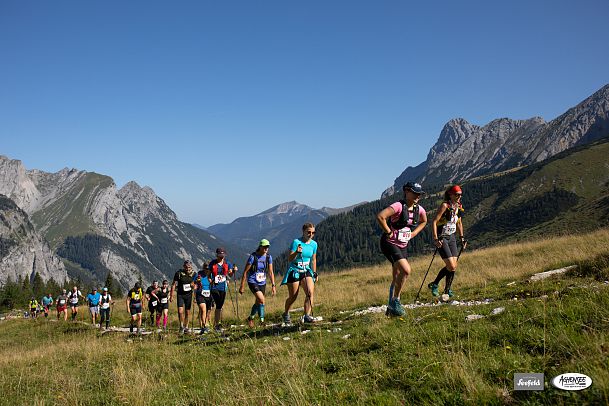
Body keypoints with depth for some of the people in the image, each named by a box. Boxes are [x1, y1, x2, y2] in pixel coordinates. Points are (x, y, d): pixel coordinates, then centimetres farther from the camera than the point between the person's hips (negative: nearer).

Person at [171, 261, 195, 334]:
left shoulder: (193, 274, 0)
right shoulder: (178, 273, -6)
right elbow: (174, 285, -1)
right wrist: (171, 296, -3)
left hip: (189, 295, 2)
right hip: (180, 295, -2)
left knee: (187, 312, 7)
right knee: (180, 311, -12)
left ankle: (186, 327, 20)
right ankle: (181, 327, 6)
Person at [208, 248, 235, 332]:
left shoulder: (227, 263, 5)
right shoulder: (212, 263, -2)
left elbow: (230, 275, 3)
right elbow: (209, 274, 8)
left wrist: (233, 271, -17)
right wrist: (210, 280, -9)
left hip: (223, 287, 3)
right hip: (215, 287, -3)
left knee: (220, 306, 9)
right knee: (218, 305, -15)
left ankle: (216, 323, 22)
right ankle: (217, 324, -8)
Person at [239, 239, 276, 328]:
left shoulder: (268, 257, -1)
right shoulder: (253, 257, -14)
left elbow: (270, 272, 5)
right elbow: (245, 272, -10)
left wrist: (273, 286, 0)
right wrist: (242, 286, -9)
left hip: (262, 283, 5)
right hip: (253, 282, -5)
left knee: (258, 302, 11)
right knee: (261, 300, -22)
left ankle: (250, 318, 34)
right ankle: (262, 320, -9)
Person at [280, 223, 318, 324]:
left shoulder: (314, 244, 3)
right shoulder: (296, 242, -13)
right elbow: (290, 259, -17)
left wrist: (315, 273, 16)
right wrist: (297, 252, -34)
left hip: (306, 271, 4)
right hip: (294, 271, -4)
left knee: (310, 292, -18)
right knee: (293, 297, 3)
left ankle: (307, 316, -16)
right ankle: (286, 314, 28)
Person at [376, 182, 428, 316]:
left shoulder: (419, 209, 2)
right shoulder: (399, 206, -20)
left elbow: (423, 221, 24)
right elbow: (380, 216, -32)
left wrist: (412, 234, 10)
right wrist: (389, 232, -22)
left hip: (403, 246, 7)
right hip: (389, 244, -7)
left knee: (397, 279, 11)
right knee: (406, 270, -23)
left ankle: (391, 308, 24)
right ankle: (395, 300, -7)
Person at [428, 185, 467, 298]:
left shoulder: (459, 206, 8)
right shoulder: (445, 205, -14)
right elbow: (434, 222, -18)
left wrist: (462, 237, 16)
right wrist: (435, 239, -24)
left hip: (451, 237, 7)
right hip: (441, 238, -7)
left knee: (453, 266, 2)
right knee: (451, 266, -11)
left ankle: (448, 289, 18)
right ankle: (434, 284, 7)